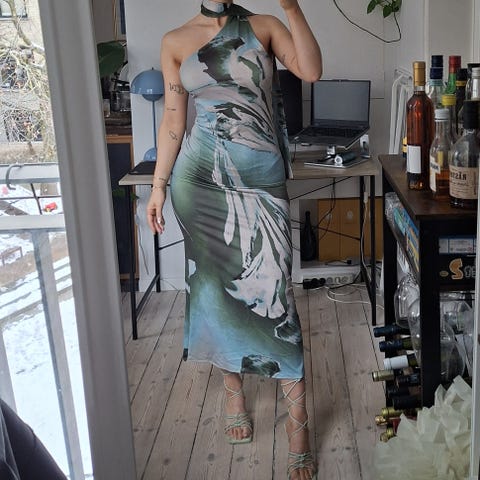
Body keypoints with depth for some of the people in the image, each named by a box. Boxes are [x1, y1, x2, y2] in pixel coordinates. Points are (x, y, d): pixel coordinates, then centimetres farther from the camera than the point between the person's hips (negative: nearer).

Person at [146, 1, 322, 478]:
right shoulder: (175, 41, 8)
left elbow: (311, 70, -9)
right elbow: (172, 119, 9)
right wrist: (158, 184, 5)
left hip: (260, 179, -1)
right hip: (200, 176, 2)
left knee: (272, 290, -4)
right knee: (215, 282, 9)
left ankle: (297, 419, 4)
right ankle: (233, 389, 29)